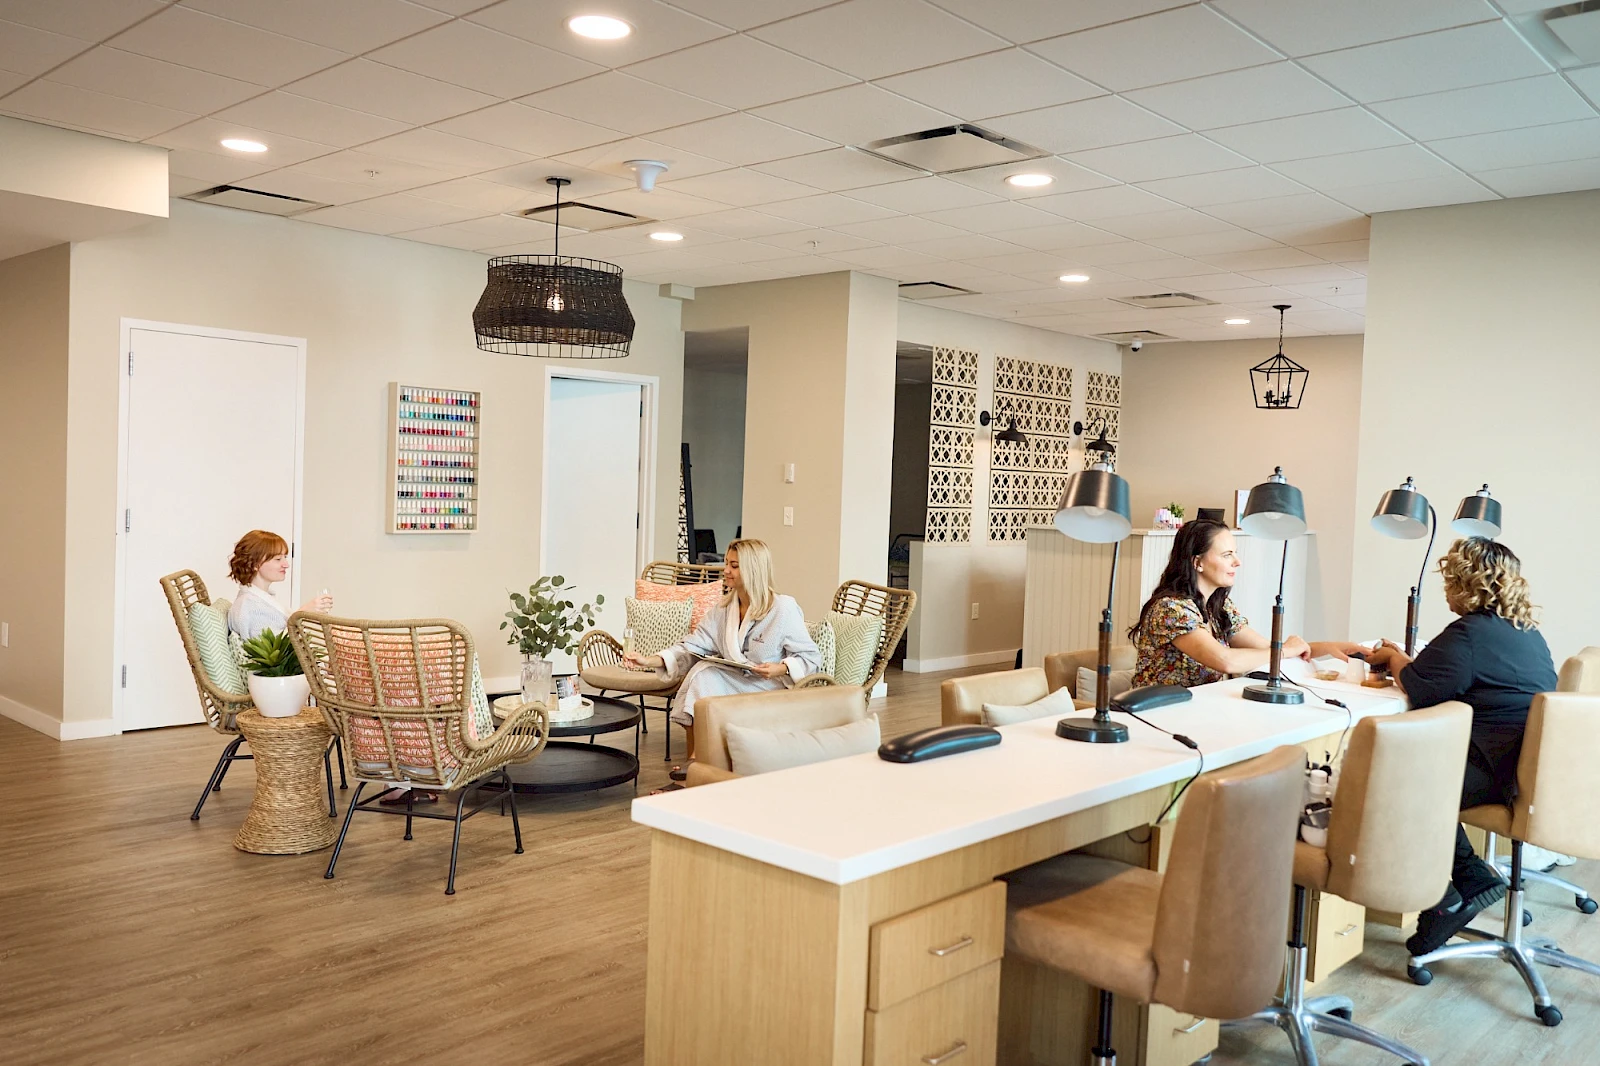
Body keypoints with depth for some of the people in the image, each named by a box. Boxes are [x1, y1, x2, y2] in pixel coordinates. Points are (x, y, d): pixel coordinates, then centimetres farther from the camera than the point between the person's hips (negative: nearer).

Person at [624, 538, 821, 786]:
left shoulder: (784, 609, -11)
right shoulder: (723, 609, 6)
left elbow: (812, 658, -8)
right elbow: (692, 646, -2)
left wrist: (780, 668, -26)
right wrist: (650, 661, -15)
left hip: (771, 689, -6)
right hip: (734, 685, 6)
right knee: (702, 672, -22)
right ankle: (694, 761, -16)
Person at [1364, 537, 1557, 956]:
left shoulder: (1470, 633, -17)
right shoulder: (1528, 632, 15)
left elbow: (1419, 689, -15)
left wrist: (1394, 658, 5)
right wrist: (1403, 659, 18)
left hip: (1501, 775, -10)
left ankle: (1443, 901, 1)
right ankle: (1473, 877, 16)